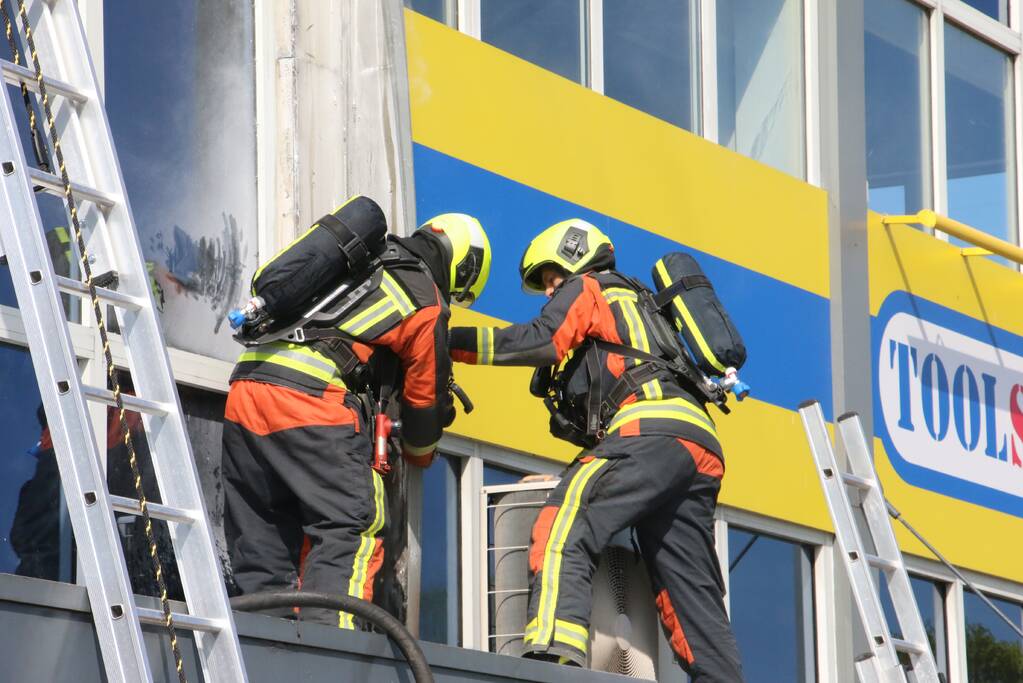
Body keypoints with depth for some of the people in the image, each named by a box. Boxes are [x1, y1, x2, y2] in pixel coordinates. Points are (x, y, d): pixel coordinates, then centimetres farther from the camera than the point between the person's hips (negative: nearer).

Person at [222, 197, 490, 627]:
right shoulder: (426, 305, 7)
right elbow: (426, 400, 16)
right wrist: (419, 455, 38)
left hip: (245, 384, 7)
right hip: (308, 400, -7)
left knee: (259, 550, 10)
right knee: (352, 531, -2)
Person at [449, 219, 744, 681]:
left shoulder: (588, 288, 17)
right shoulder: (637, 306, 42)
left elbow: (542, 340, 0)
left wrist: (448, 340, 1)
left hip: (651, 431, -9)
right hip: (699, 444, 9)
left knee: (563, 528, -23)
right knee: (691, 596, 7)